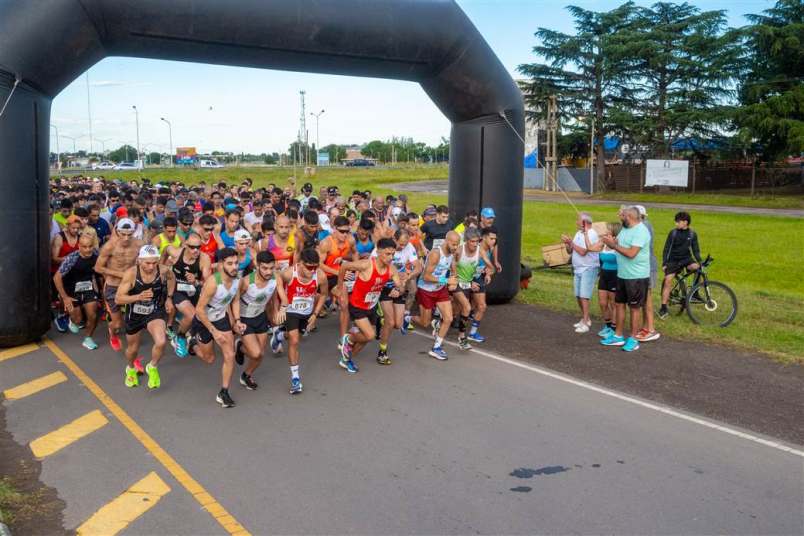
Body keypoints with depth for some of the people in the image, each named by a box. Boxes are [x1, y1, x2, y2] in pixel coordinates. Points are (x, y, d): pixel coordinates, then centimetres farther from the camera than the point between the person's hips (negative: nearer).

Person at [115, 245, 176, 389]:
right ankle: (131, 369, 58)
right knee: (132, 348, 21)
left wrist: (169, 298, 3)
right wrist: (138, 297, -37)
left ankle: (153, 368, 6)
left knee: (161, 342, -27)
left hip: (155, 312, 0)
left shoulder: (163, 271, -19)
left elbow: (171, 278, 7)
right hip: (134, 314, 0)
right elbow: (118, 299, -23)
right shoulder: (131, 273, -26)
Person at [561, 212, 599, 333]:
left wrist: (570, 242, -15)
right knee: (578, 296, 12)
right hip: (578, 269, 9)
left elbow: (583, 252, -22)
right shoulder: (579, 233, 14)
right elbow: (570, 251, 14)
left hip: (588, 269, -9)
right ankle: (585, 319, 26)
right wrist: (567, 244, -5)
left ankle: (585, 323, -10)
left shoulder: (591, 234, -13)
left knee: (584, 296, -12)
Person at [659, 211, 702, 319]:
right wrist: (664, 263, -9)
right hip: (673, 260, -1)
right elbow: (666, 249, -3)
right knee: (668, 281, -13)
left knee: (696, 267, -29)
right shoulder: (673, 233, -5)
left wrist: (699, 261, -11)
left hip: (686, 259, 1)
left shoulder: (692, 234, 0)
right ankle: (664, 308, -9)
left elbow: (695, 249, 4)